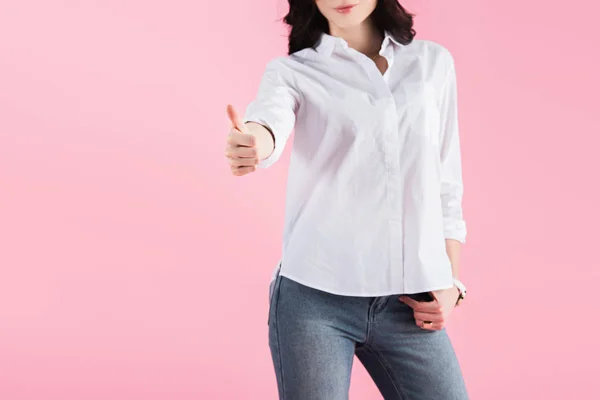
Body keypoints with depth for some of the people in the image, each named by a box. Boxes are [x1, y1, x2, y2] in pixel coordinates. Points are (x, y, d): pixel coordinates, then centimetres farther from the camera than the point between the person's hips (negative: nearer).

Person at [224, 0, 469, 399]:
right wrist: (250, 143, -42)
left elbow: (448, 185, 14)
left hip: (409, 304, 2)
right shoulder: (293, 71, 4)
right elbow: (270, 122, -19)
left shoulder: (434, 63, 11)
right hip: (315, 296, -2)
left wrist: (451, 283, 5)